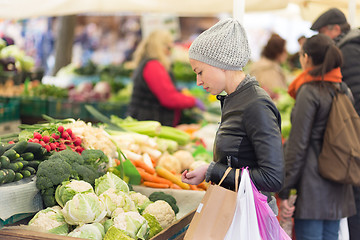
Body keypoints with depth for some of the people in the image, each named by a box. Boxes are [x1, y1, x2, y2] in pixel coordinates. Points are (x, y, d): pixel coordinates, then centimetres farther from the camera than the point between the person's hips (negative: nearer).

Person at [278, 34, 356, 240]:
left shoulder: (309, 92, -12)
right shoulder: (344, 90, 10)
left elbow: (298, 144, -14)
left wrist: (284, 192, -11)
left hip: (312, 187, -8)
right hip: (338, 189, 8)